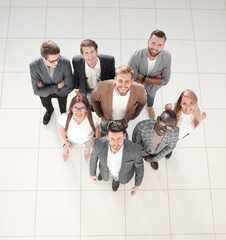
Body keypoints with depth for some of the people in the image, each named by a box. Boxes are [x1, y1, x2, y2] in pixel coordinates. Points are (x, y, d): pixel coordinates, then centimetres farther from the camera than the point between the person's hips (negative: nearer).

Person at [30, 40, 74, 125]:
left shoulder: (65, 63, -41)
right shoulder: (34, 66, -39)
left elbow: (69, 87, -33)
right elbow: (37, 91, -35)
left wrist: (46, 88, -30)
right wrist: (58, 86, -38)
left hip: (62, 92, 0)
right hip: (45, 94, 1)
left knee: (63, 108, 33)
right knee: (46, 105, 36)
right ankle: (50, 110, 72)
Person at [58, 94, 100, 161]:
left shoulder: (93, 118, -44)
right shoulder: (64, 118, -42)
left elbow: (96, 128, -19)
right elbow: (62, 129, -17)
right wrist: (65, 140, -1)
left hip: (88, 138, 0)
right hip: (71, 138, 0)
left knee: (89, 145, 36)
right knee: (67, 146, 35)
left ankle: (87, 148, 74)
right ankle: (65, 148, 73)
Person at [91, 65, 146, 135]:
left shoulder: (139, 91, -37)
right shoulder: (102, 87, -40)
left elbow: (142, 103, -11)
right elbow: (93, 98, -15)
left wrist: (132, 116, 0)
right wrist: (99, 114, -4)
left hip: (123, 120, 1)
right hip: (107, 118, 0)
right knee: (104, 133, 31)